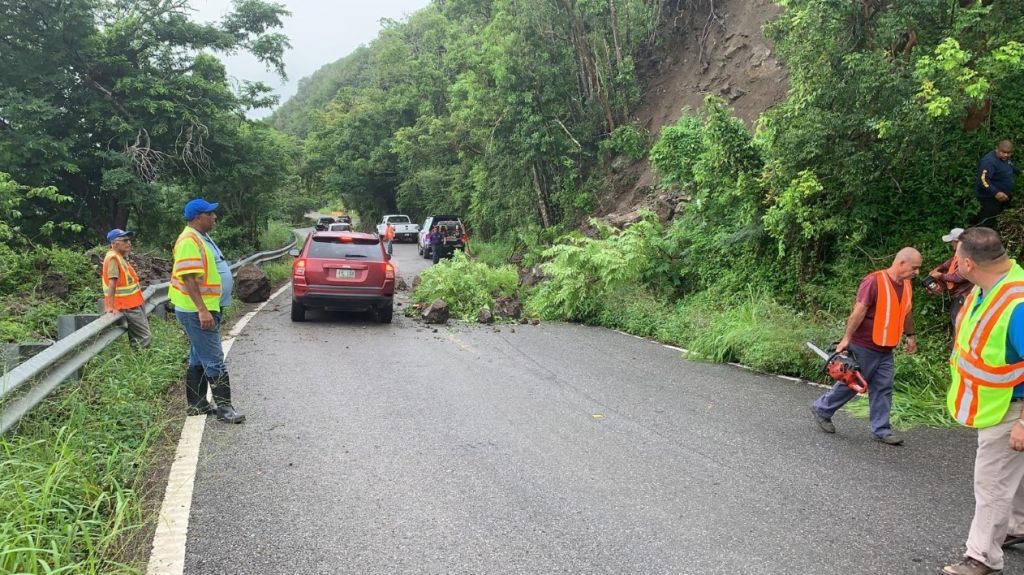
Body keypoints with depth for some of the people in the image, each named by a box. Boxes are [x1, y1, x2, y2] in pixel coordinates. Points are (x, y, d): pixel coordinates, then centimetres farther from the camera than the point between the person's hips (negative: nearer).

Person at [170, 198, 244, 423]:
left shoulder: (202, 238, 16)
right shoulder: (189, 241, -17)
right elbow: (189, 278, -25)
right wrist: (202, 310, -29)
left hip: (206, 310, 11)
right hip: (197, 311, -11)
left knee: (199, 360, 15)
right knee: (214, 361, -8)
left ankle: (197, 405, 23)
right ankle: (224, 407, -5)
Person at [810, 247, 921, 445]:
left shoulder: (907, 286, 7)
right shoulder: (874, 281, -20)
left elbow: (906, 313, 23)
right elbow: (859, 311, -21)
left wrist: (910, 336, 27)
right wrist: (846, 338, -21)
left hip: (886, 349, 7)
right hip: (864, 347, -7)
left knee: (883, 389, 7)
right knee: (851, 383, 4)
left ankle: (881, 430, 14)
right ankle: (822, 409, 23)